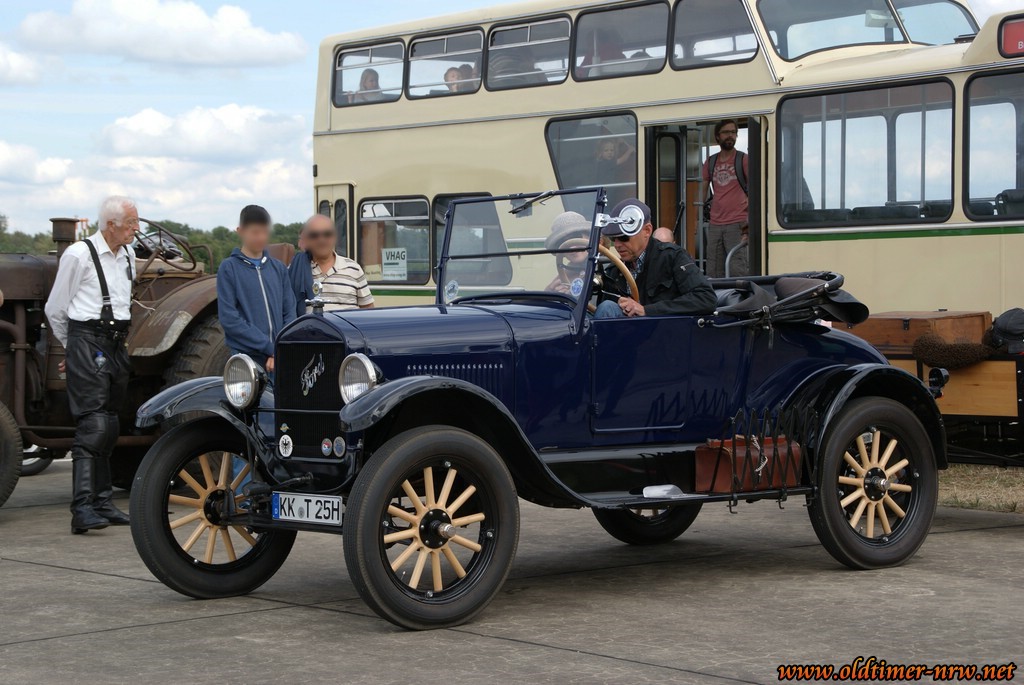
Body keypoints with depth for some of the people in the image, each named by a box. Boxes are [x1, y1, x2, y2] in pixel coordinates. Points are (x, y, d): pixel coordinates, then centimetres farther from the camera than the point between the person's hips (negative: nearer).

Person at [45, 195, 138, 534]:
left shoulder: (127, 256, 15)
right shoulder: (78, 255, -7)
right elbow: (55, 309, 1)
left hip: (116, 346, 7)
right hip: (87, 344, -7)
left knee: (110, 426, 9)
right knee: (93, 426, -16)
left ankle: (103, 502, 16)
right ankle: (82, 509, -20)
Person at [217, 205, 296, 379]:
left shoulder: (278, 268, 13)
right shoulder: (229, 268, 1)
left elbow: (290, 313, 9)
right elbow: (229, 319, -7)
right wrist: (270, 348, -11)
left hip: (280, 361, 3)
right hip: (247, 361, -3)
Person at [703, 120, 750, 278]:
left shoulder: (743, 159, 2)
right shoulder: (711, 162, 15)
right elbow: (703, 190, 20)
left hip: (737, 224, -5)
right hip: (714, 225, 5)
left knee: (737, 271, -15)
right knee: (713, 273, 3)